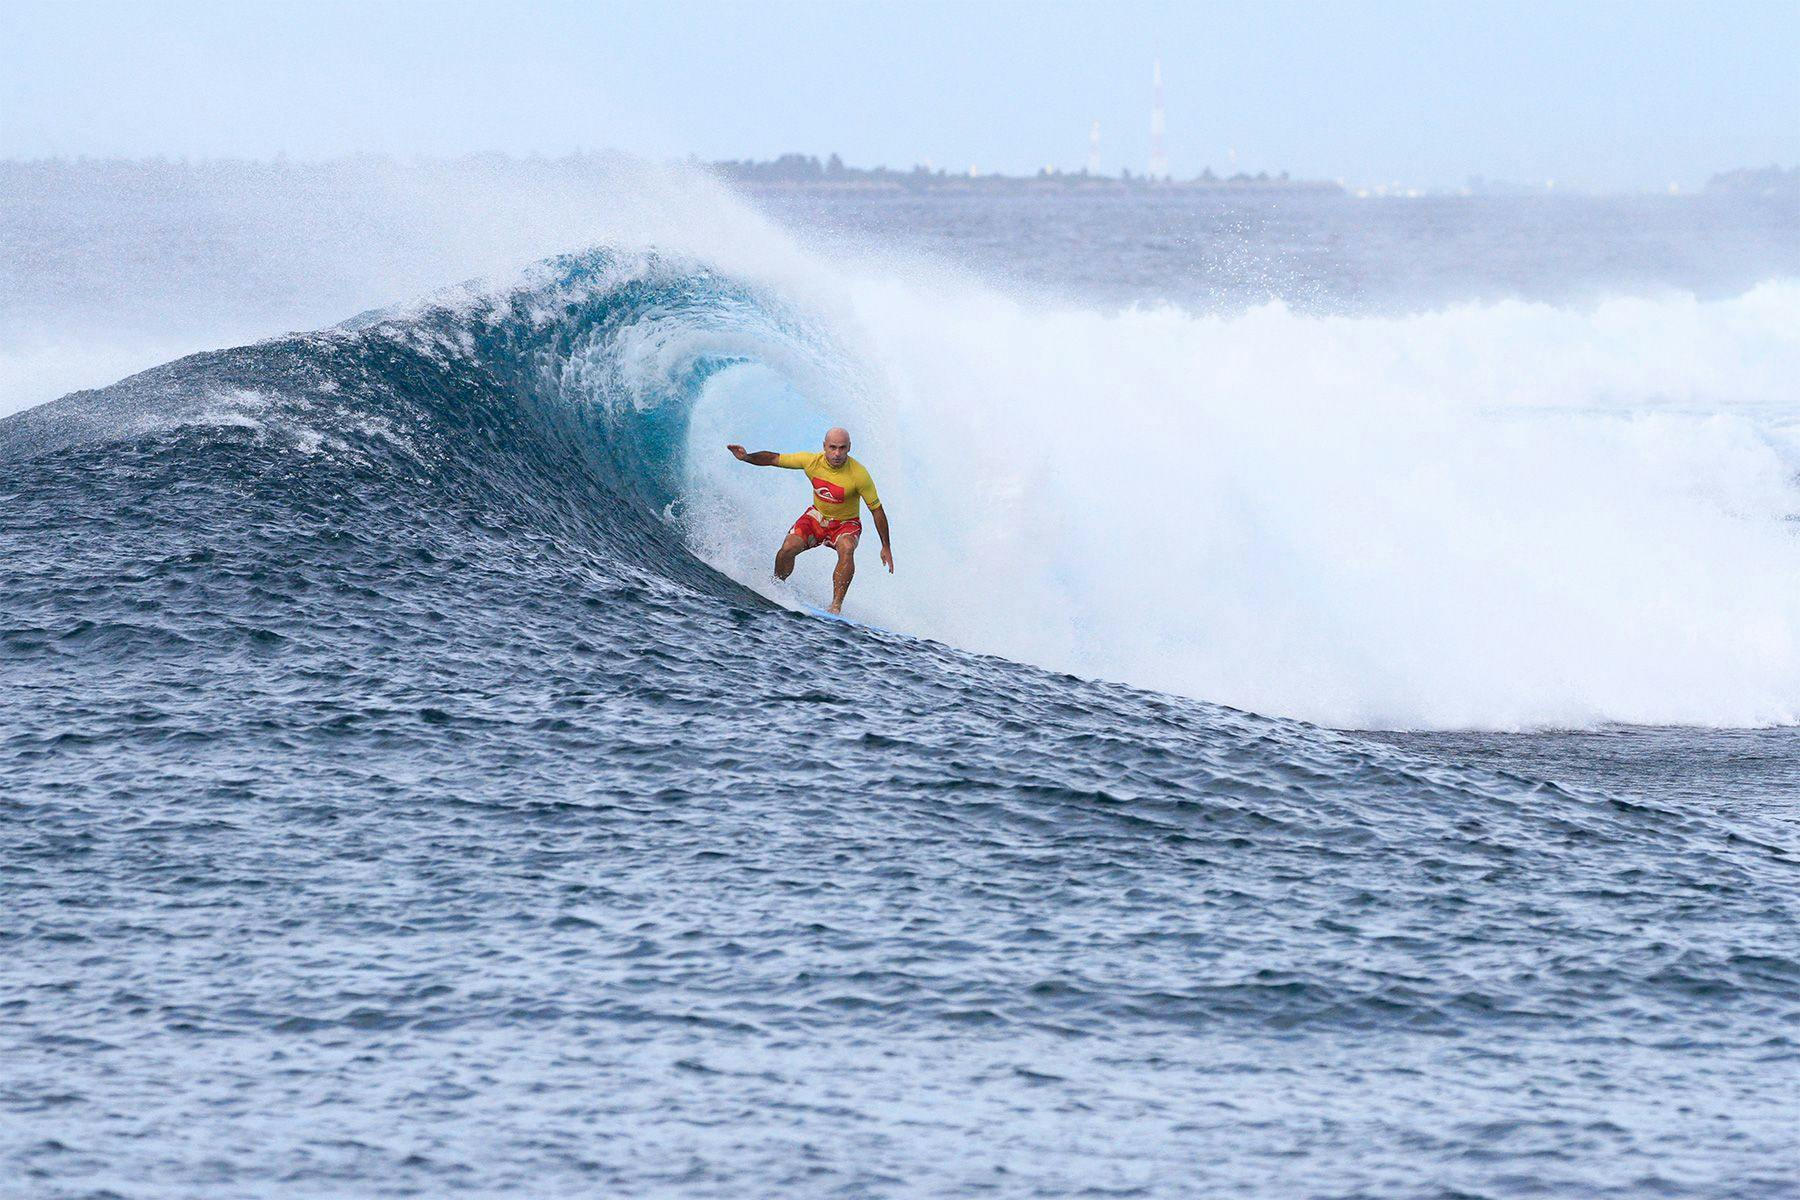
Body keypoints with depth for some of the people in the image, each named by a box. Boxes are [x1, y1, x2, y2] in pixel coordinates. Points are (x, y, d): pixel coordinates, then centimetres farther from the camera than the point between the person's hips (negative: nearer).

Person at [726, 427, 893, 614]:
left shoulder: (859, 474, -25)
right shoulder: (812, 461, -17)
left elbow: (877, 510, -15)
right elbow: (773, 459, -6)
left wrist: (886, 547, -11)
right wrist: (747, 458, -24)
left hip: (846, 524, -3)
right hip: (817, 517, 3)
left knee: (846, 550, -36)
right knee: (787, 549, -20)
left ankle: (836, 605, -35)